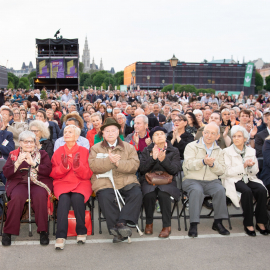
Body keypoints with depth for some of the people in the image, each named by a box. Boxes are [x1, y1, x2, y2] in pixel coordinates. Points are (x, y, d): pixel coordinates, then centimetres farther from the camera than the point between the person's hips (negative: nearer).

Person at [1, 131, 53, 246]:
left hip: (38, 183, 0)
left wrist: (33, 163, -12)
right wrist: (18, 162, -11)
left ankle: (43, 231, -24)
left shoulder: (42, 154, 15)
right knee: (17, 197, -33)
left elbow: (48, 171, -1)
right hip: (19, 183, 1)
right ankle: (8, 231, -19)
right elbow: (6, 173, 4)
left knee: (40, 196, -34)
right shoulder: (13, 154, 17)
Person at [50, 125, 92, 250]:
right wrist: (63, 166, -13)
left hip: (81, 183, 0)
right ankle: (61, 236, -35)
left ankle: (81, 231, -17)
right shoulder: (58, 152, 12)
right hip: (62, 183, 1)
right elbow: (53, 174, 6)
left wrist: (78, 166, -16)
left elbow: (88, 174, 3)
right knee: (64, 198, -33)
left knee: (77, 197, -34)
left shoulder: (84, 151, 9)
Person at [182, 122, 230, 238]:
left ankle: (218, 222, -12)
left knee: (220, 190, -27)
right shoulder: (192, 146, 5)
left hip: (211, 181, 3)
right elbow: (188, 164, -10)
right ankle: (193, 224, -28)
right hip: (192, 180, -3)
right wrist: (203, 162, -26)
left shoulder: (219, 150, 17)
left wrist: (213, 164, -12)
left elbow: (221, 171, 9)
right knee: (197, 191, -35)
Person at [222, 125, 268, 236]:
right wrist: (244, 166, -15)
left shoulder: (251, 151, 13)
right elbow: (228, 172, -7)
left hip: (249, 179, 4)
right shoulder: (227, 151, 1)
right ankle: (248, 224, -22)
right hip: (234, 180, -4)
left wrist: (251, 165, -10)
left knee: (262, 190, -26)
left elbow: (255, 171, 12)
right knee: (247, 191, -34)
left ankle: (260, 222, -14)